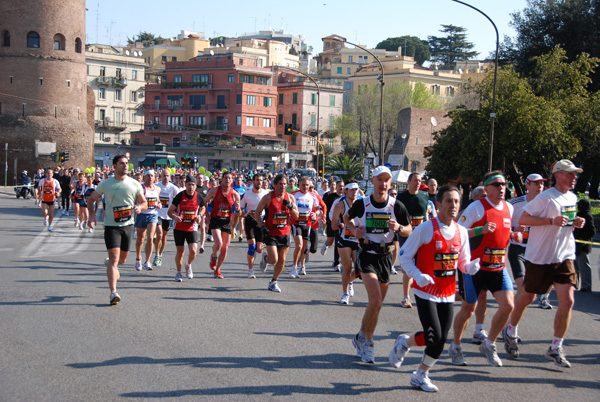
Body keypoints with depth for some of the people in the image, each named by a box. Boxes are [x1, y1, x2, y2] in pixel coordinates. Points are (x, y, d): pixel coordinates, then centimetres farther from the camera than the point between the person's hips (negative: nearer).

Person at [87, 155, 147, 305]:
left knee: (123, 258, 15)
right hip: (111, 226, -3)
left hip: (128, 225, 3)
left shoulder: (135, 184, 1)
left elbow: (144, 203, 10)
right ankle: (113, 293, -15)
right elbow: (91, 199, 10)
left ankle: (111, 264, 51)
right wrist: (91, 215, -7)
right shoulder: (105, 184, -2)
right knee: (114, 257, -14)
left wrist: (139, 207, -14)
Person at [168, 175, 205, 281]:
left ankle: (188, 265, 22)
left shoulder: (199, 197, -2)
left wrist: (199, 215, -3)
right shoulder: (179, 196, -9)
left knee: (193, 251, -11)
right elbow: (170, 211, -4)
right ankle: (178, 272, 23)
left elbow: (202, 208, 18)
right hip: (179, 228, -1)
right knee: (180, 252, 0)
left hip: (192, 228, 1)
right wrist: (175, 217, -25)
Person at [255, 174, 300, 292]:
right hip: (270, 233, -4)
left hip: (284, 233, 4)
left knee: (282, 260, 5)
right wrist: (262, 226, -13)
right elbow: (257, 212, -1)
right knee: (274, 260, -12)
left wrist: (290, 207, -13)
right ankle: (266, 260, 24)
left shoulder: (290, 197, 3)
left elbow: (296, 216, 6)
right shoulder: (268, 197, -8)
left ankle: (273, 282, 23)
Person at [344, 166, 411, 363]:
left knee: (377, 303, 11)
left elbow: (409, 231, 4)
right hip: (367, 255, -3)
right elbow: (347, 218, 13)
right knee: (376, 301, -18)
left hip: (386, 256, 3)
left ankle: (361, 338, 32)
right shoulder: (362, 204, -7)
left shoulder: (397, 206, -4)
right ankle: (367, 343, -1)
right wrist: (354, 229, -8)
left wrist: (399, 227, -17)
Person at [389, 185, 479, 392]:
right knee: (434, 336, -14)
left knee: (441, 339, 5)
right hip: (426, 291, -5)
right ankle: (404, 343, 16)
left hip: (447, 294, 5)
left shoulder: (462, 232, 5)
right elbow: (404, 255, -9)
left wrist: (472, 266, -11)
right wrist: (418, 276, -24)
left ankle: (421, 375, 27)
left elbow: (463, 262, 13)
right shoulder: (426, 228, -12)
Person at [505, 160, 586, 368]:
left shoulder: (572, 198, 9)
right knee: (527, 297, 10)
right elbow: (522, 219, -16)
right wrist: (552, 220, -25)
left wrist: (575, 223, 2)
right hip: (540, 257, -5)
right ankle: (511, 332, 37)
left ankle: (555, 348, 4)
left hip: (565, 256, 5)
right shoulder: (546, 197, -14)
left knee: (567, 300, -8)